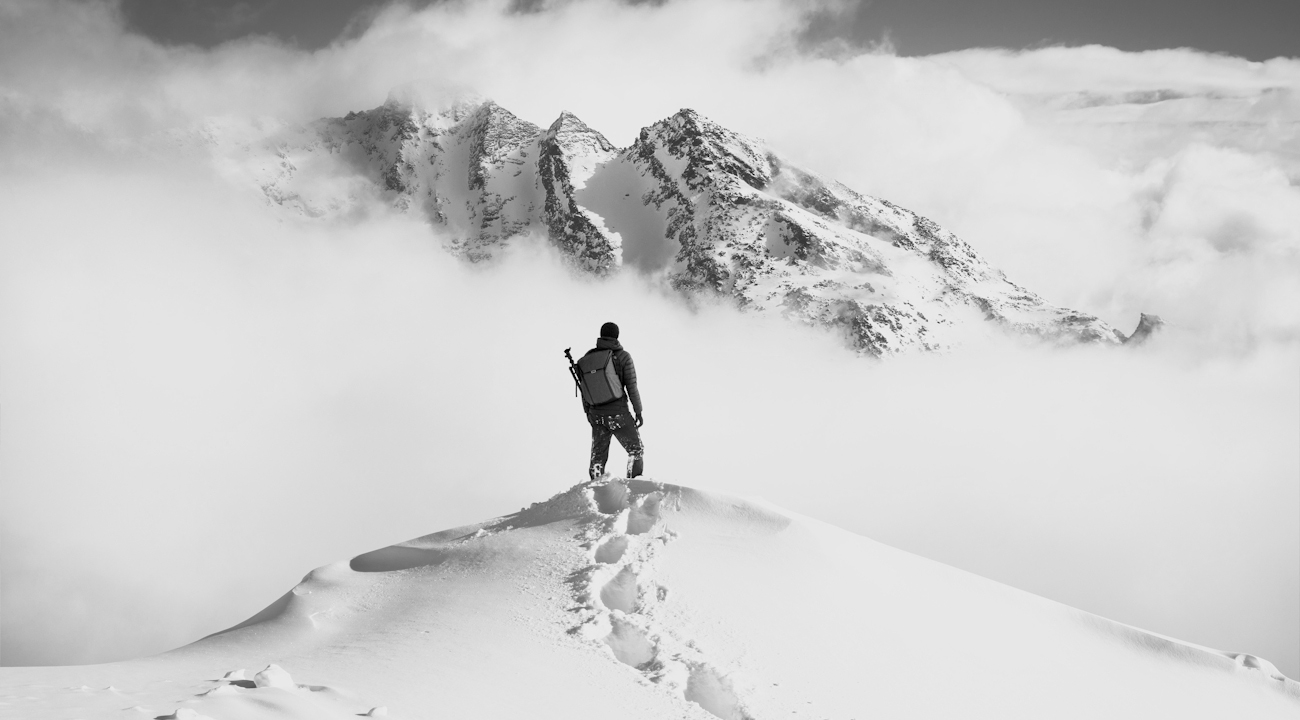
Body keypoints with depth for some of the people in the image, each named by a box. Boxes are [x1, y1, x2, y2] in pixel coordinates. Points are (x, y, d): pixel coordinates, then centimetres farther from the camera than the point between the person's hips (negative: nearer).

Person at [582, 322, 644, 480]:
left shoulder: (589, 356, 2)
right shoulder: (623, 356, -8)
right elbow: (632, 387, -8)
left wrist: (587, 411, 19)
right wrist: (638, 412, 2)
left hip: (596, 414, 4)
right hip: (618, 413, -4)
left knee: (598, 456, 15)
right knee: (636, 450, 10)